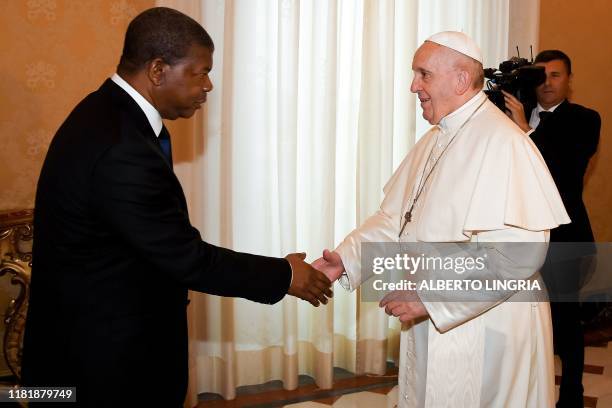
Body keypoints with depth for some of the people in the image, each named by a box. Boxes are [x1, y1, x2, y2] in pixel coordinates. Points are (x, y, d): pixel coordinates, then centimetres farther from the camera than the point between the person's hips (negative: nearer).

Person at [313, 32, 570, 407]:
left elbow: (518, 251, -27)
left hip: (486, 336, -8)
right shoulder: (434, 142, 9)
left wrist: (430, 295, -25)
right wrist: (347, 259, -4)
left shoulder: (503, 143, -19)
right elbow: (397, 218, 10)